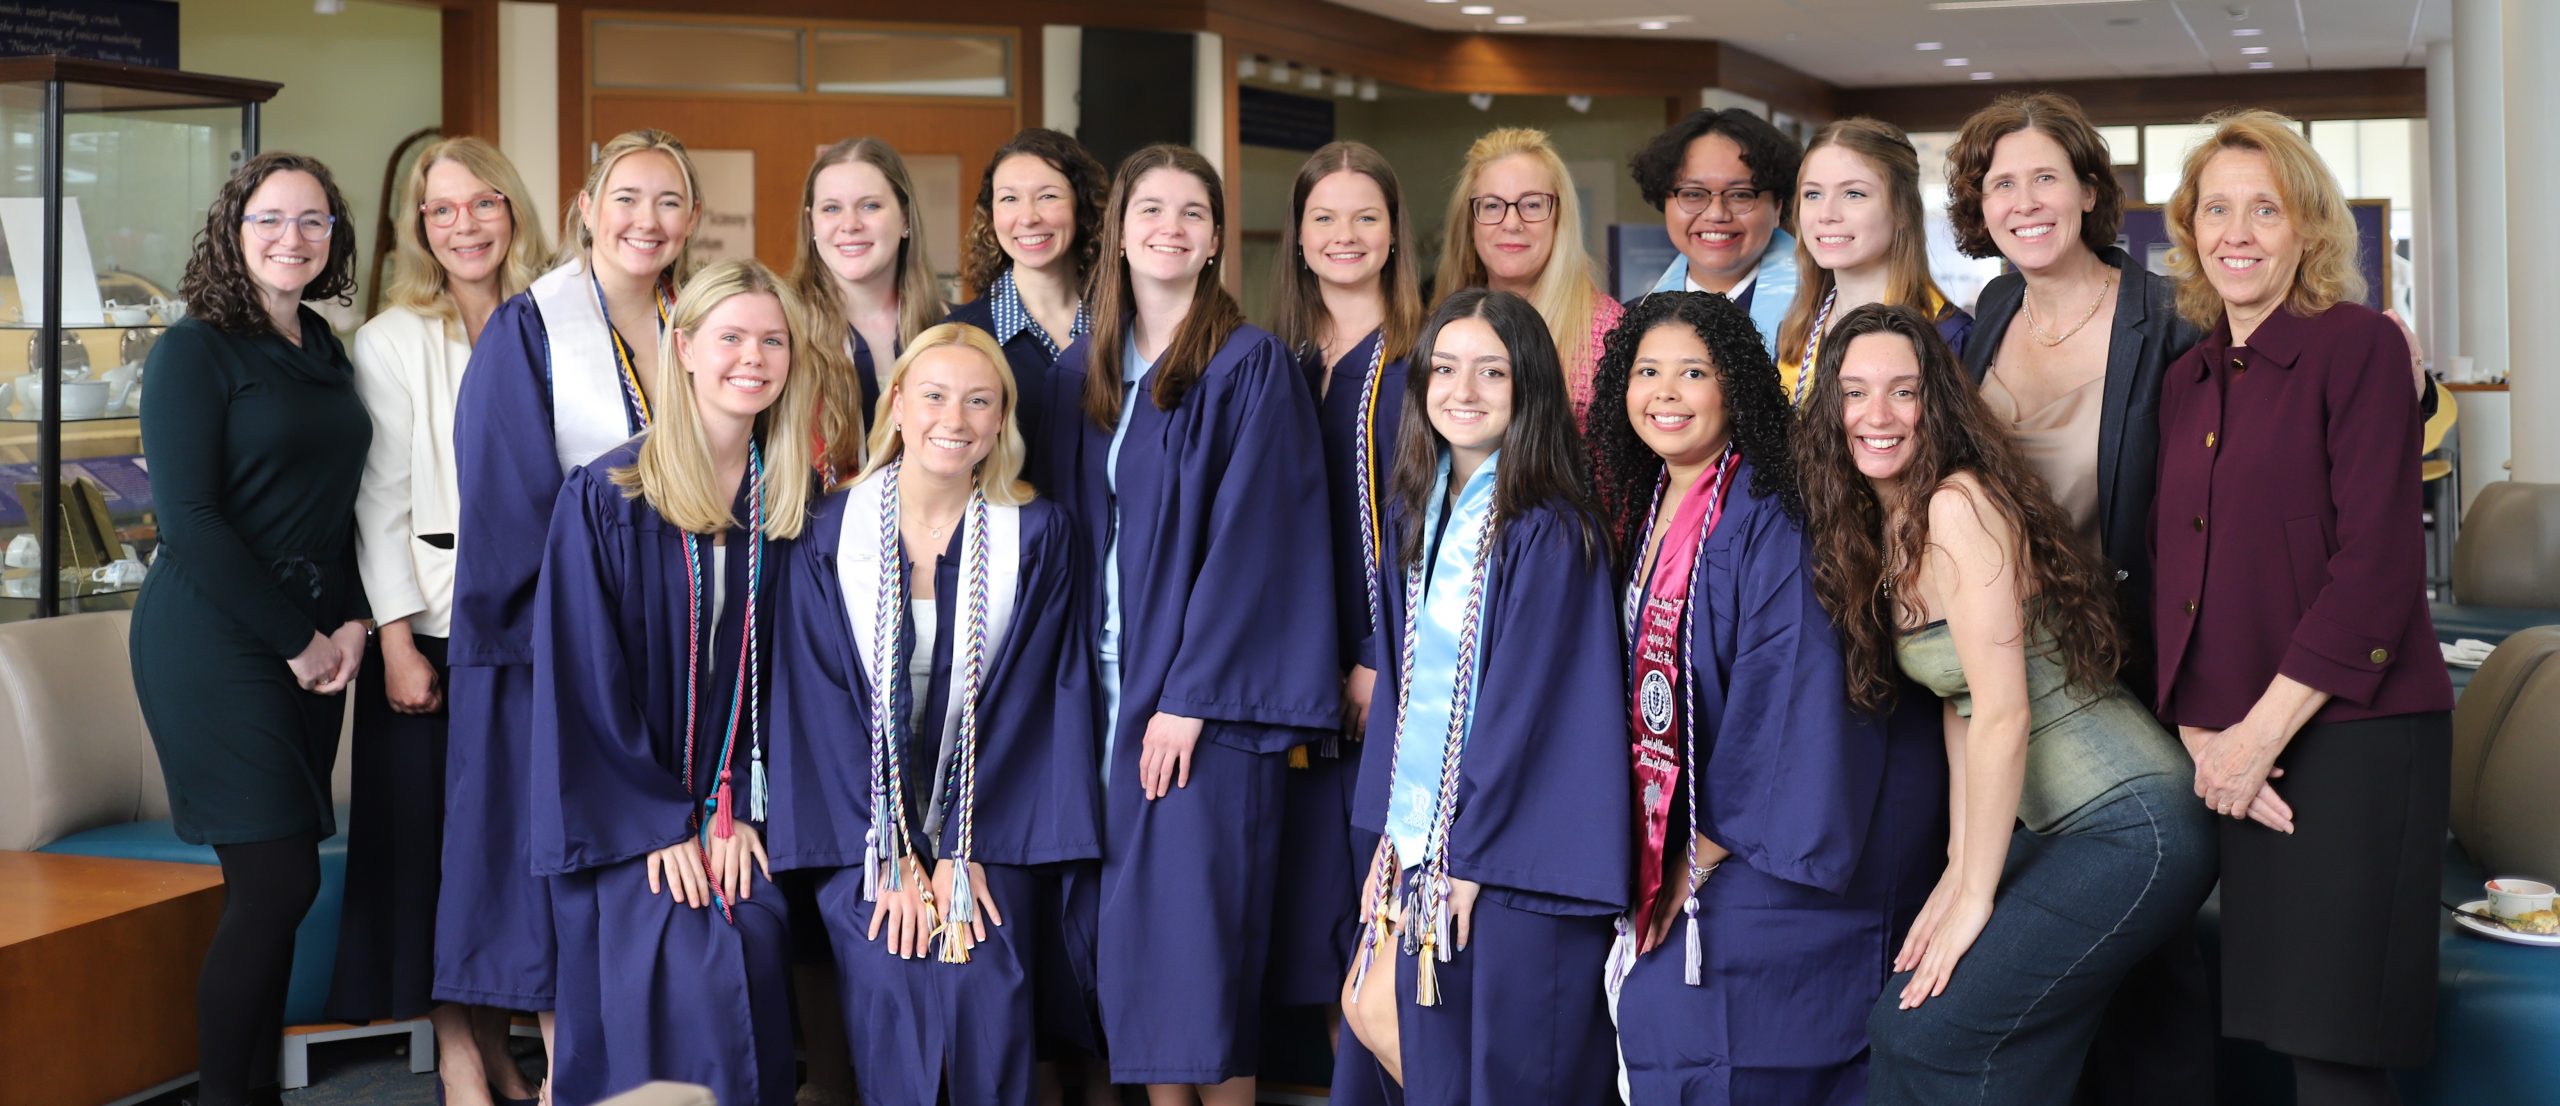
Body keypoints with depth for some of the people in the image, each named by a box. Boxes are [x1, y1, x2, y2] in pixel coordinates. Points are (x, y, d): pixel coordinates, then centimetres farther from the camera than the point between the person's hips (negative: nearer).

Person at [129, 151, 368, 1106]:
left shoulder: (326, 353, 14)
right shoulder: (194, 351, -6)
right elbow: (190, 521, -12)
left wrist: (352, 622, 3)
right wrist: (297, 640, -10)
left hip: (314, 642, 6)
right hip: (215, 641, -6)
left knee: (276, 886, 7)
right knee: (278, 880, -10)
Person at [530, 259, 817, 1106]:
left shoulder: (795, 503, 5)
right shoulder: (604, 497, -5)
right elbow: (581, 677, -6)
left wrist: (741, 811, -7)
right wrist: (655, 826, -11)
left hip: (739, 810, 3)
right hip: (629, 819, -2)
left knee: (755, 947, -20)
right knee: (675, 968, -22)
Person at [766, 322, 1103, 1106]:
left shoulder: (1038, 538, 0)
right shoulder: (829, 537, -1)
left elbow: (1024, 700, -3)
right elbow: (824, 706, -2)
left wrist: (966, 852, -10)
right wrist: (889, 855, -9)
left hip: (987, 836, 0)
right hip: (867, 839, 0)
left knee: (987, 1007, -19)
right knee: (891, 1002, -19)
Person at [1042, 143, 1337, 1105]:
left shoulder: (1252, 365, -5)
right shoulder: (1079, 374, 12)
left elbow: (1248, 535, -12)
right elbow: (1069, 530, 14)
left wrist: (1189, 695, -16)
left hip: (1207, 696, -5)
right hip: (1109, 683, 5)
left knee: (1198, 931, -6)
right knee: (1128, 932, 7)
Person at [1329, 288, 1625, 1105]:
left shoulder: (1549, 531, -13)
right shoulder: (1417, 516, 9)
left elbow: (1523, 698, -15)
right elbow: (1402, 680, 12)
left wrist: (1470, 852, -15)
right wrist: (1390, 826, 5)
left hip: (1510, 847, -7)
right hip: (1421, 826, 7)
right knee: (1372, 1008, 11)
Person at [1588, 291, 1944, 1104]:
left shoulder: (1772, 513, -14)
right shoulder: (1648, 515, 11)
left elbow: (1787, 686, -19)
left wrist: (1711, 845, -14)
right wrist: (1663, 856, 9)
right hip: (1672, 847, 7)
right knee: (1651, 1014, 4)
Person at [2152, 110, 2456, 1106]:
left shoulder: (2359, 345, -6)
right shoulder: (2184, 382, 13)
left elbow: (2377, 566, -14)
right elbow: (2171, 576, 12)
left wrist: (2261, 735, -15)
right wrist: (2198, 734, -3)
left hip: (2351, 738, -6)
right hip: (2224, 759, 6)